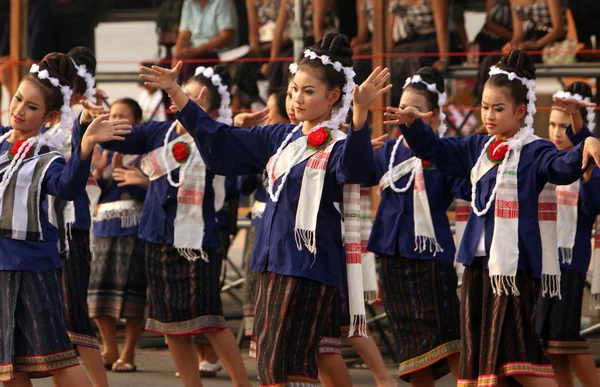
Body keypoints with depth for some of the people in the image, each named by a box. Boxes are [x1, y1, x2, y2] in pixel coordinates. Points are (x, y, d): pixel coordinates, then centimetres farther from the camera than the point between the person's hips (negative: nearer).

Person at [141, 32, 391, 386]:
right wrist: (175, 92, 13)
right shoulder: (283, 138, 12)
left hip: (309, 264, -8)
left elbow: (356, 168, -35)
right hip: (273, 259, 8)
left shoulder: (339, 145, -11)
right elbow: (222, 142, 19)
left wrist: (361, 111, -52)